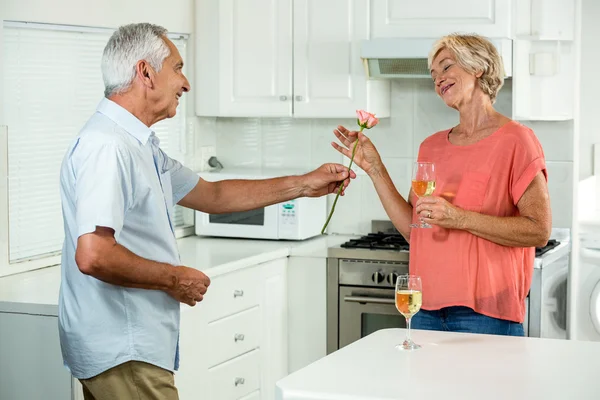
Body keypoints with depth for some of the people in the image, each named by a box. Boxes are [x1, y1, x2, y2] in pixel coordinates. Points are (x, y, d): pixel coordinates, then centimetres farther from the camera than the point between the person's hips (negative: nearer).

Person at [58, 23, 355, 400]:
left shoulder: (141, 146, 15)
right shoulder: (106, 146, -19)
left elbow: (212, 195, 24)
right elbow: (93, 256, -28)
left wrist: (302, 185, 21)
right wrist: (174, 279, -14)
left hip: (133, 348, 10)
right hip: (123, 355, -10)